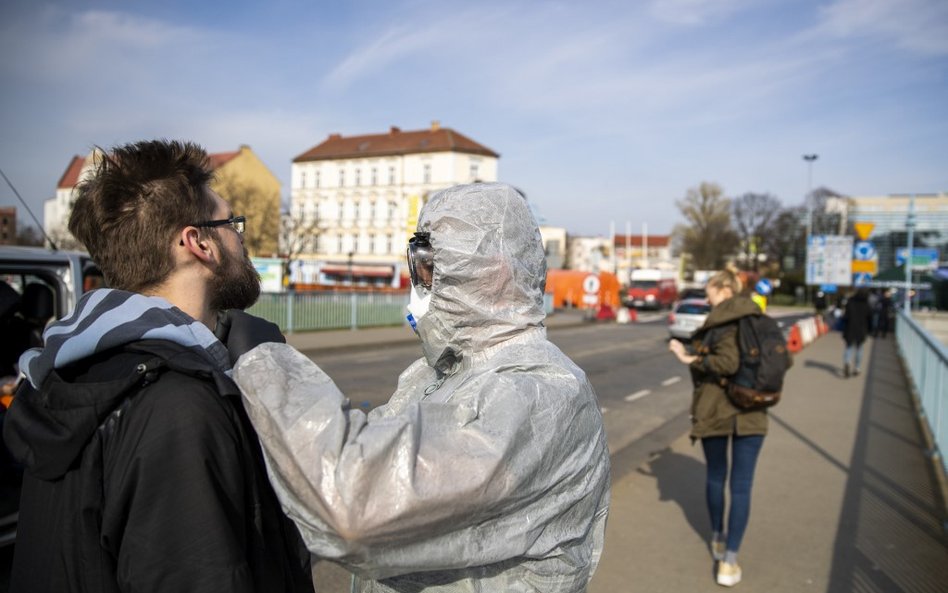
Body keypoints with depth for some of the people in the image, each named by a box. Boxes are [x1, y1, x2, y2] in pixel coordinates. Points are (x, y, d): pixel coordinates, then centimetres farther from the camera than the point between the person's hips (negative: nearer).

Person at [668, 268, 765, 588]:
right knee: (741, 486, 3)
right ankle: (730, 561, 3)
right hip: (750, 413, 3)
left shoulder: (722, 321, -10)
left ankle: (718, 540, 33)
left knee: (715, 477, 17)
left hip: (715, 411, -3)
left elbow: (727, 363, -23)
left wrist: (689, 358, -12)